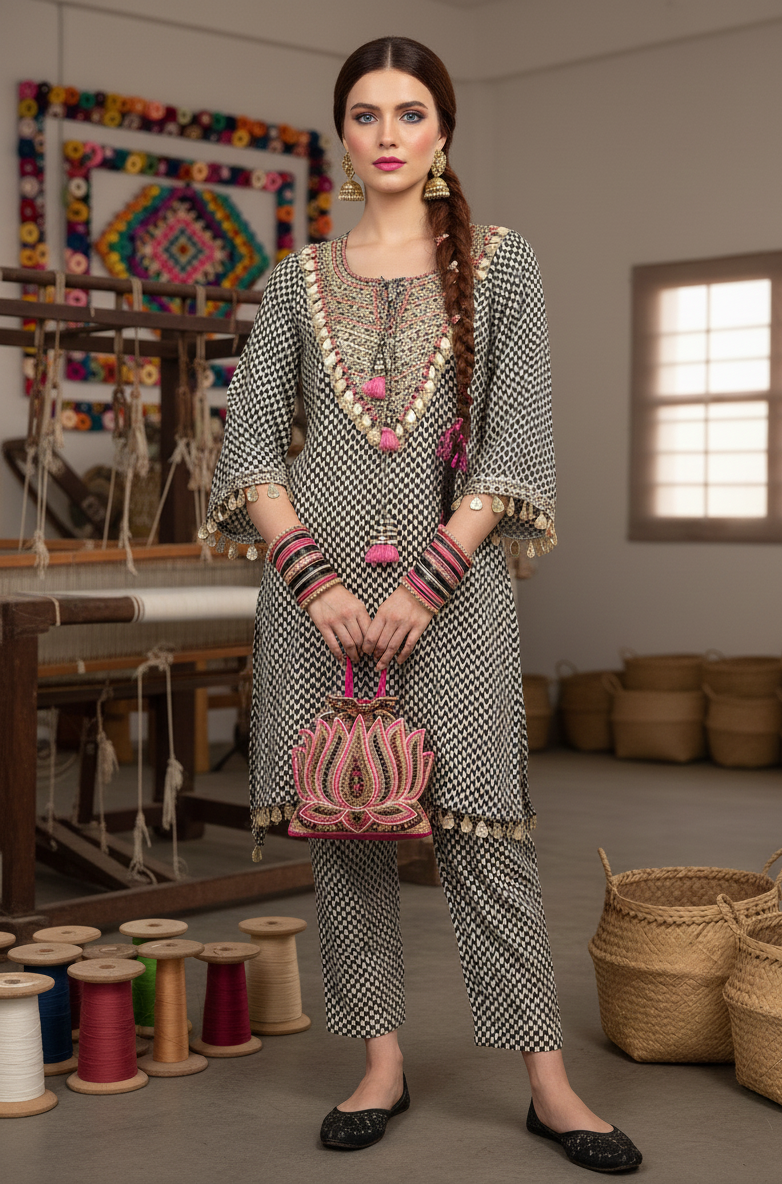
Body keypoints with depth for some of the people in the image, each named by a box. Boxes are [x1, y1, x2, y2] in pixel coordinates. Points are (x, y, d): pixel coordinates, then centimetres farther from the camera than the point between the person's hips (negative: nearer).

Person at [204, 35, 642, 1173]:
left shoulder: (500, 263, 6)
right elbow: (250, 437, 5)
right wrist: (312, 574, -10)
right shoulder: (299, 280, 11)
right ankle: (383, 1062, 16)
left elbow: (518, 435, -3)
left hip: (453, 565, -2)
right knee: (341, 811, 4)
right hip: (318, 565, 3)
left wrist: (431, 578, -13)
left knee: (478, 816, -4)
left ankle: (548, 1079, 5)